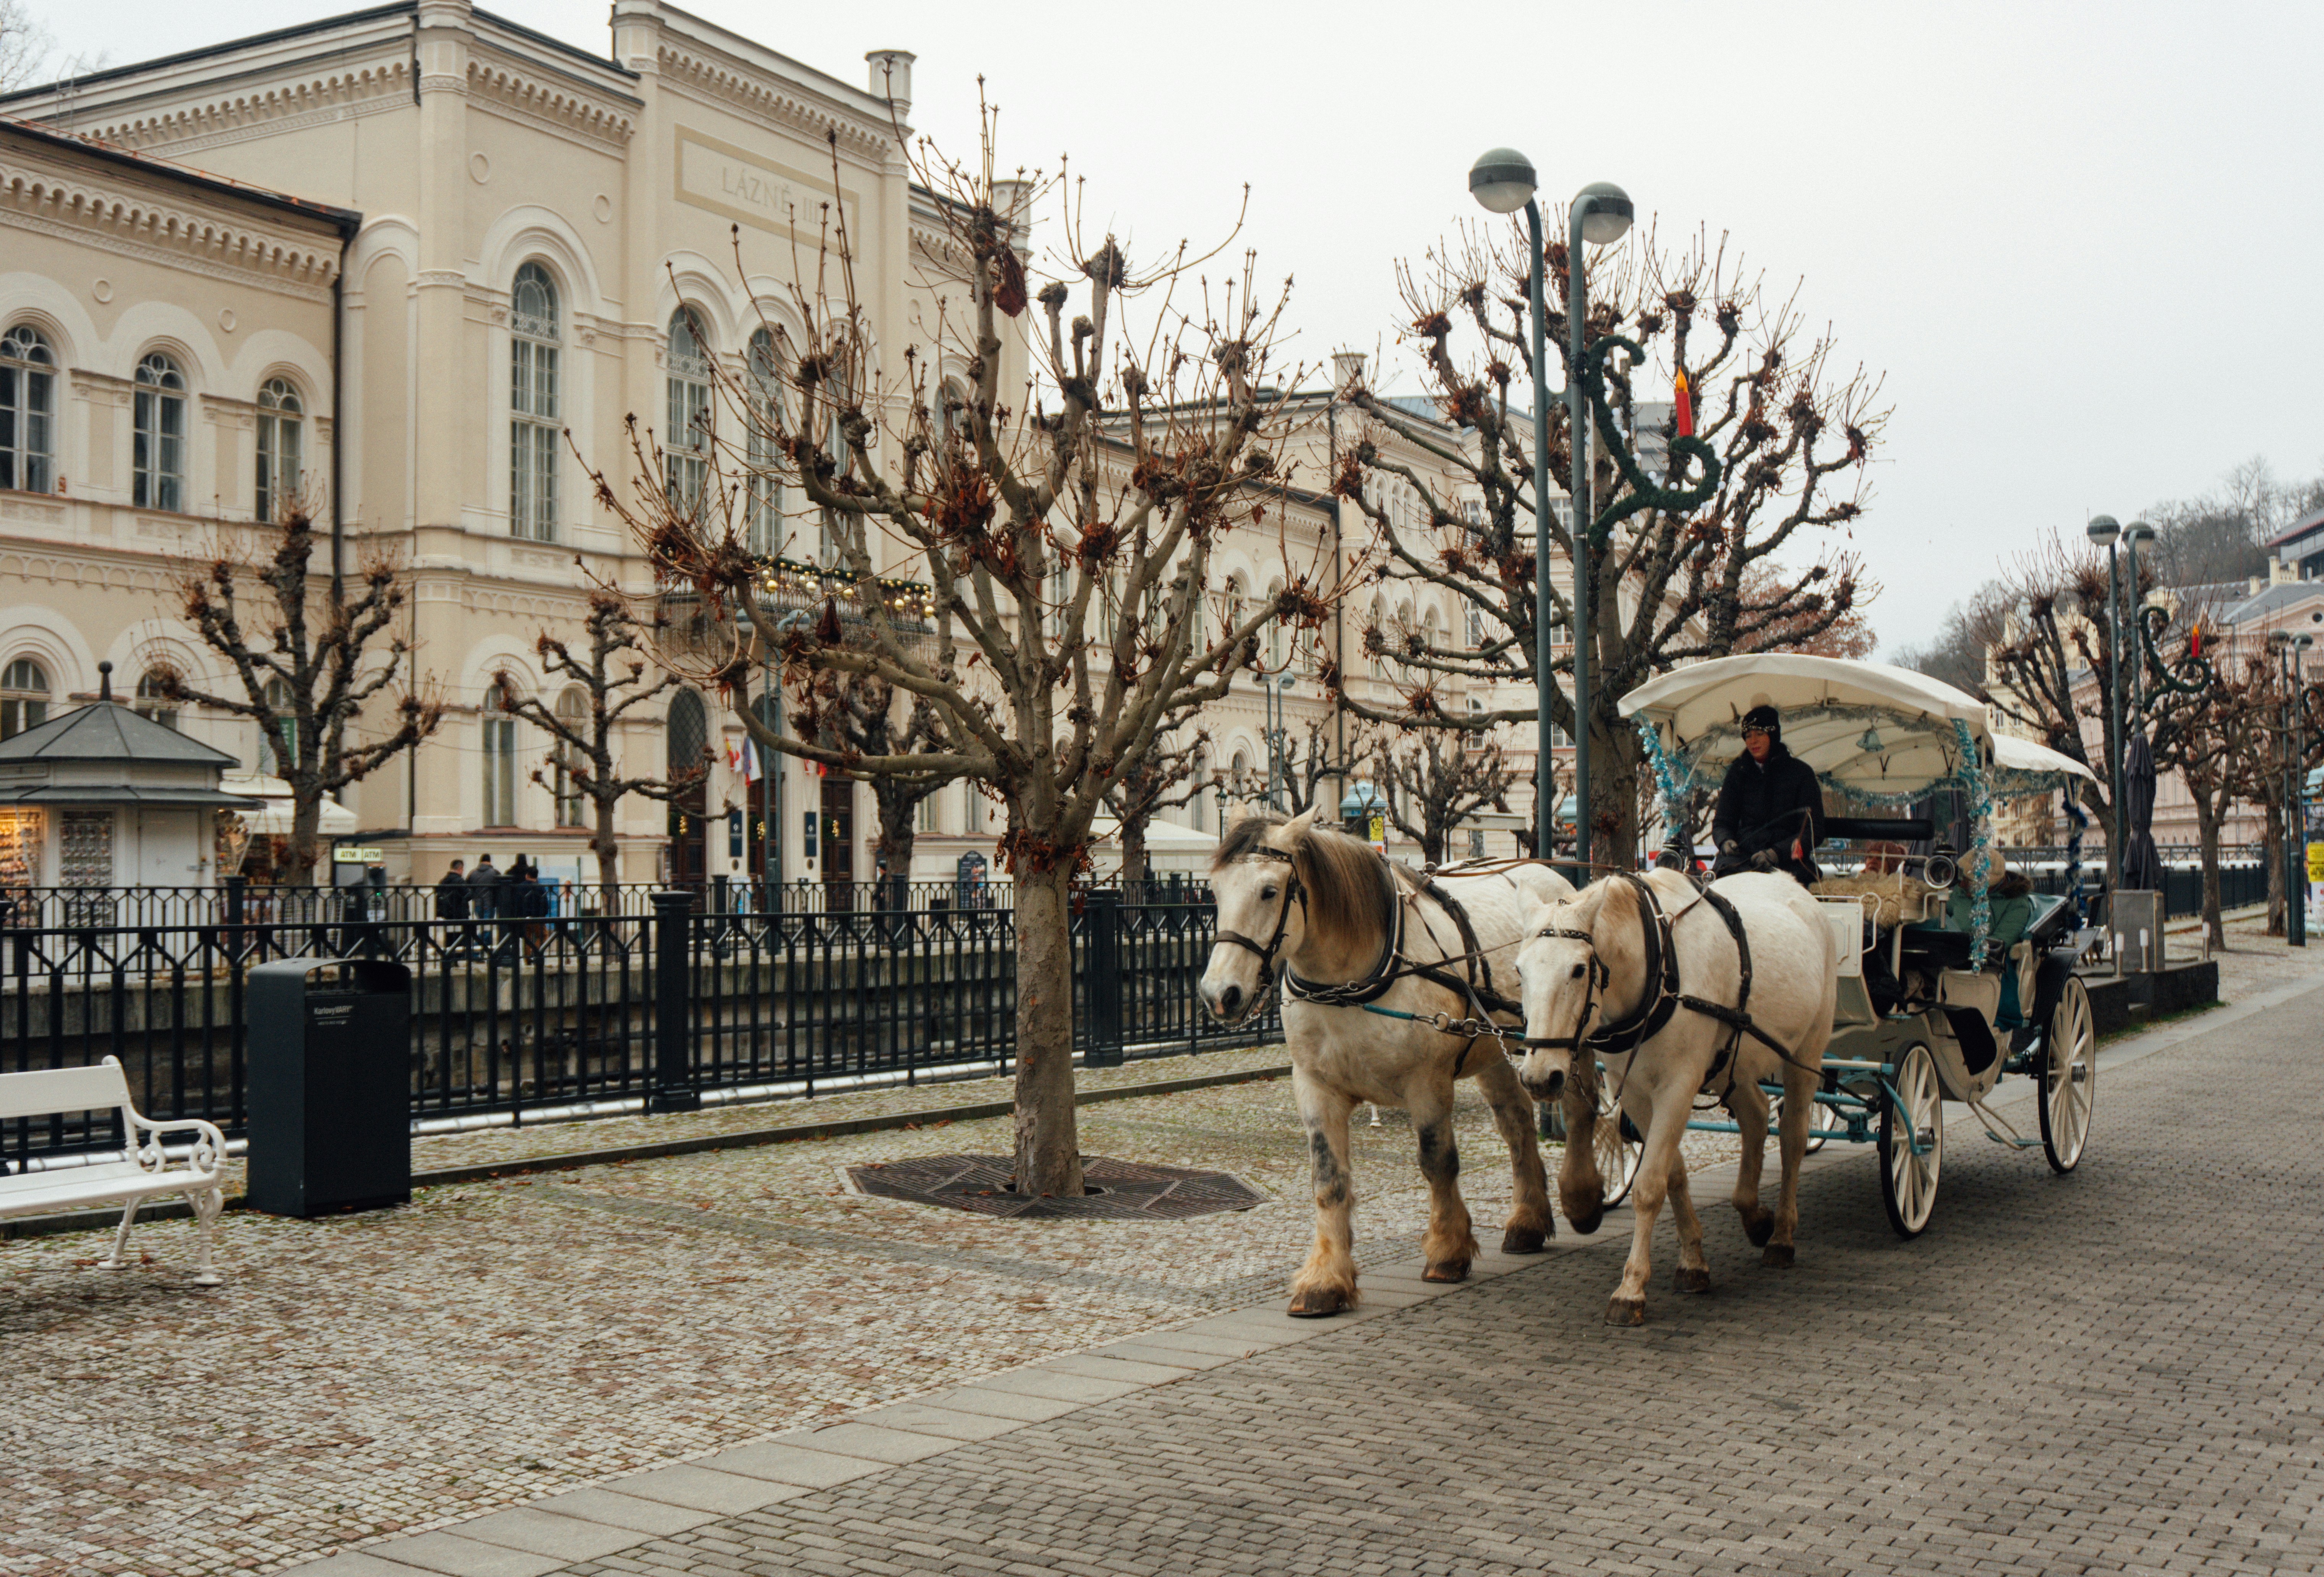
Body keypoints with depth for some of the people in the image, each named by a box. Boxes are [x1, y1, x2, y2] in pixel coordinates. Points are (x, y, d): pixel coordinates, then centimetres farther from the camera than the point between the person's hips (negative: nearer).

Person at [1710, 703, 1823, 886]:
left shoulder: (1801, 773, 8)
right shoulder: (1738, 773, 17)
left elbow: (1814, 830, 2)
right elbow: (1722, 822, 18)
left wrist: (1778, 853, -15)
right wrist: (1726, 842, -8)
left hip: (1788, 861, -2)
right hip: (1743, 854, 2)